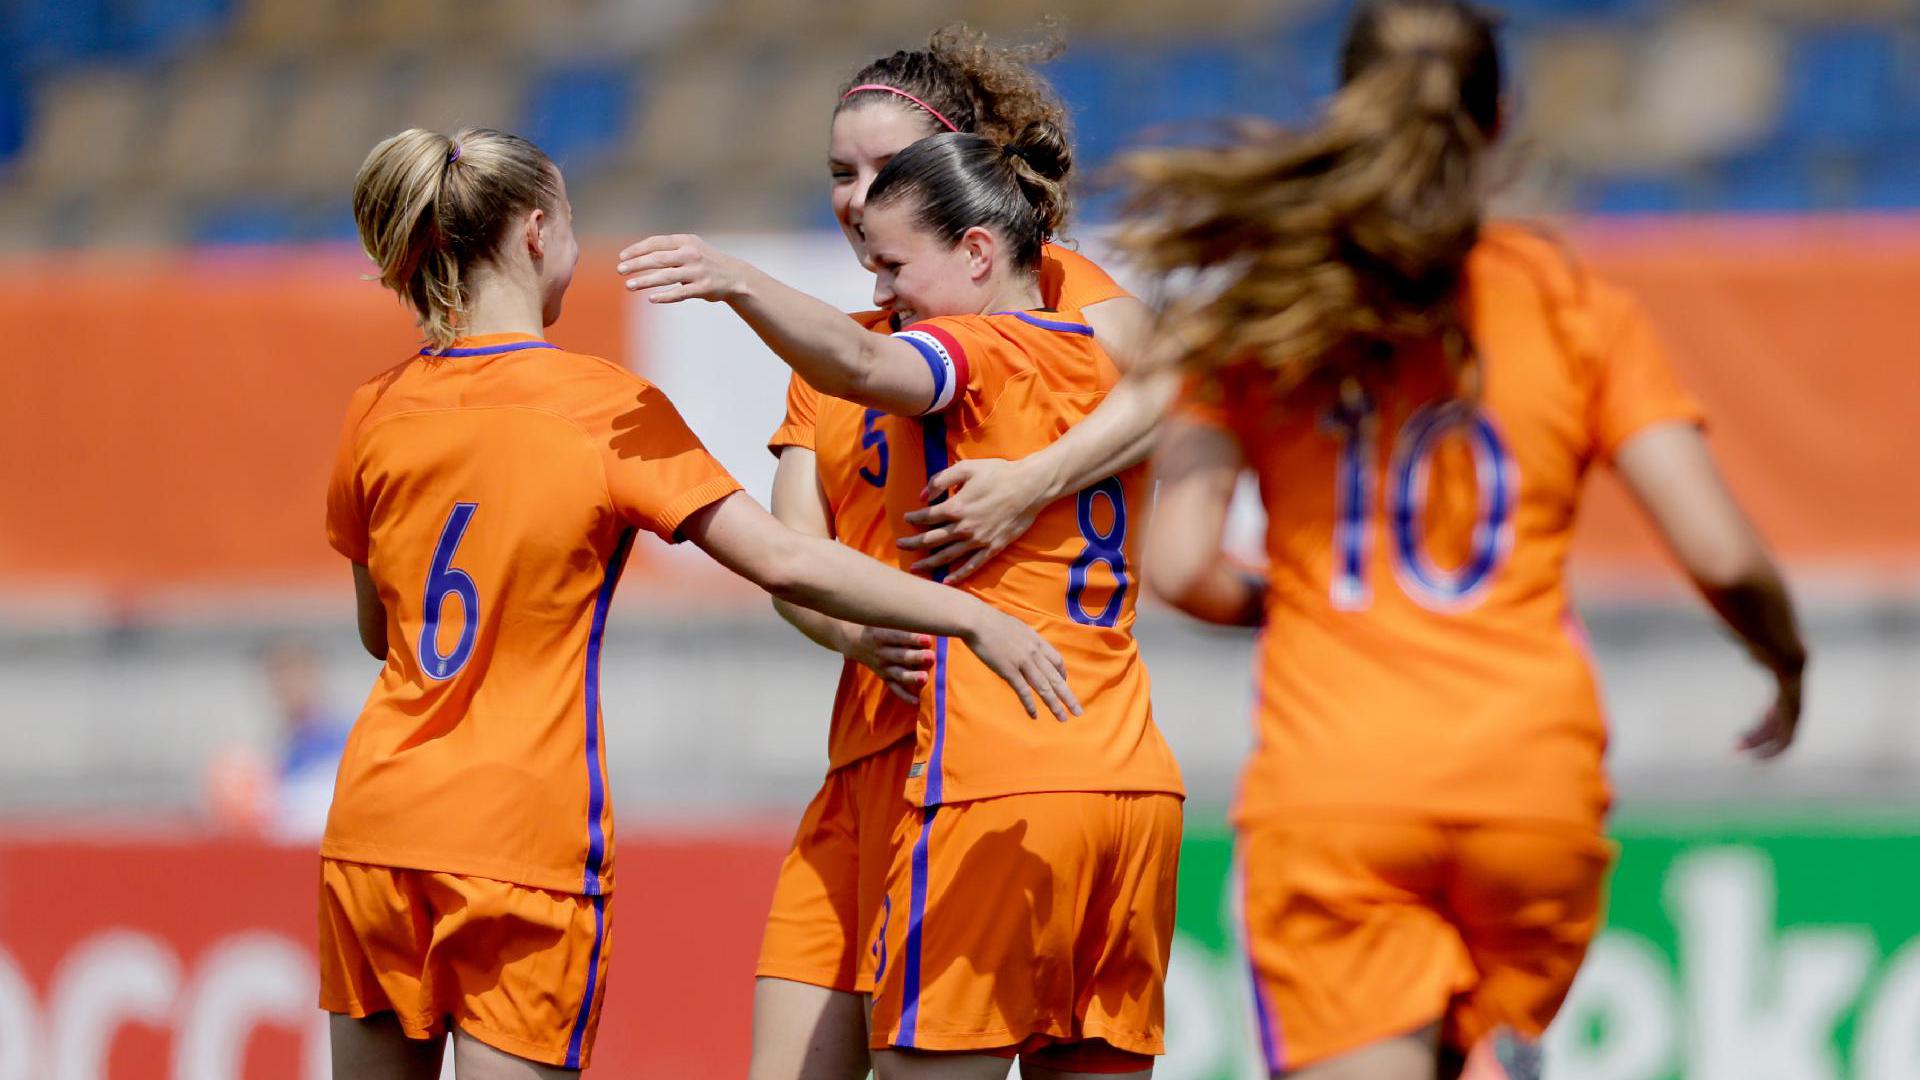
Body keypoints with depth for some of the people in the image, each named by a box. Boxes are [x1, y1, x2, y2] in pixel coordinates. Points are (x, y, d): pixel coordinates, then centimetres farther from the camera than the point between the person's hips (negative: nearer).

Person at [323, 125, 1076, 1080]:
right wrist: (972, 618, -12)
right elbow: (781, 561, -15)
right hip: (523, 839, -4)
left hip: (374, 822, 4)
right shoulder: (606, 405, -8)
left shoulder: (377, 413, 5)